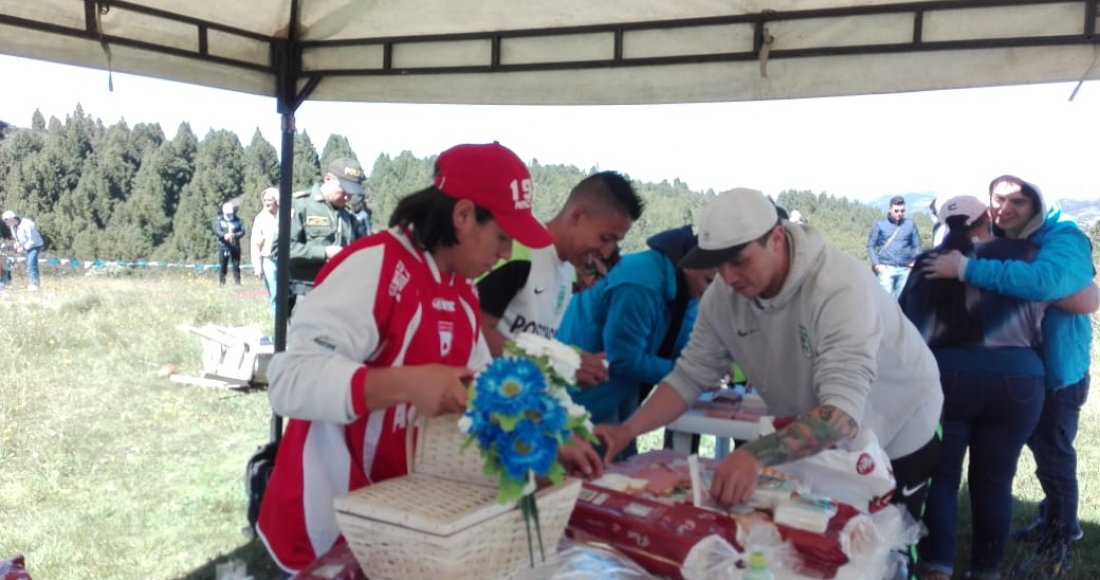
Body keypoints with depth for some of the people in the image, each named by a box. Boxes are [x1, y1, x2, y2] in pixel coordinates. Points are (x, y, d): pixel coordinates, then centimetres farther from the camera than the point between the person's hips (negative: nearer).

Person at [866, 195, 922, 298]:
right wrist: (876, 264, -7)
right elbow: (870, 246, 4)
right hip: (886, 269, -2)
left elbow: (917, 246, 12)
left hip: (905, 270, 2)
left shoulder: (911, 225, 10)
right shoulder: (880, 225, 4)